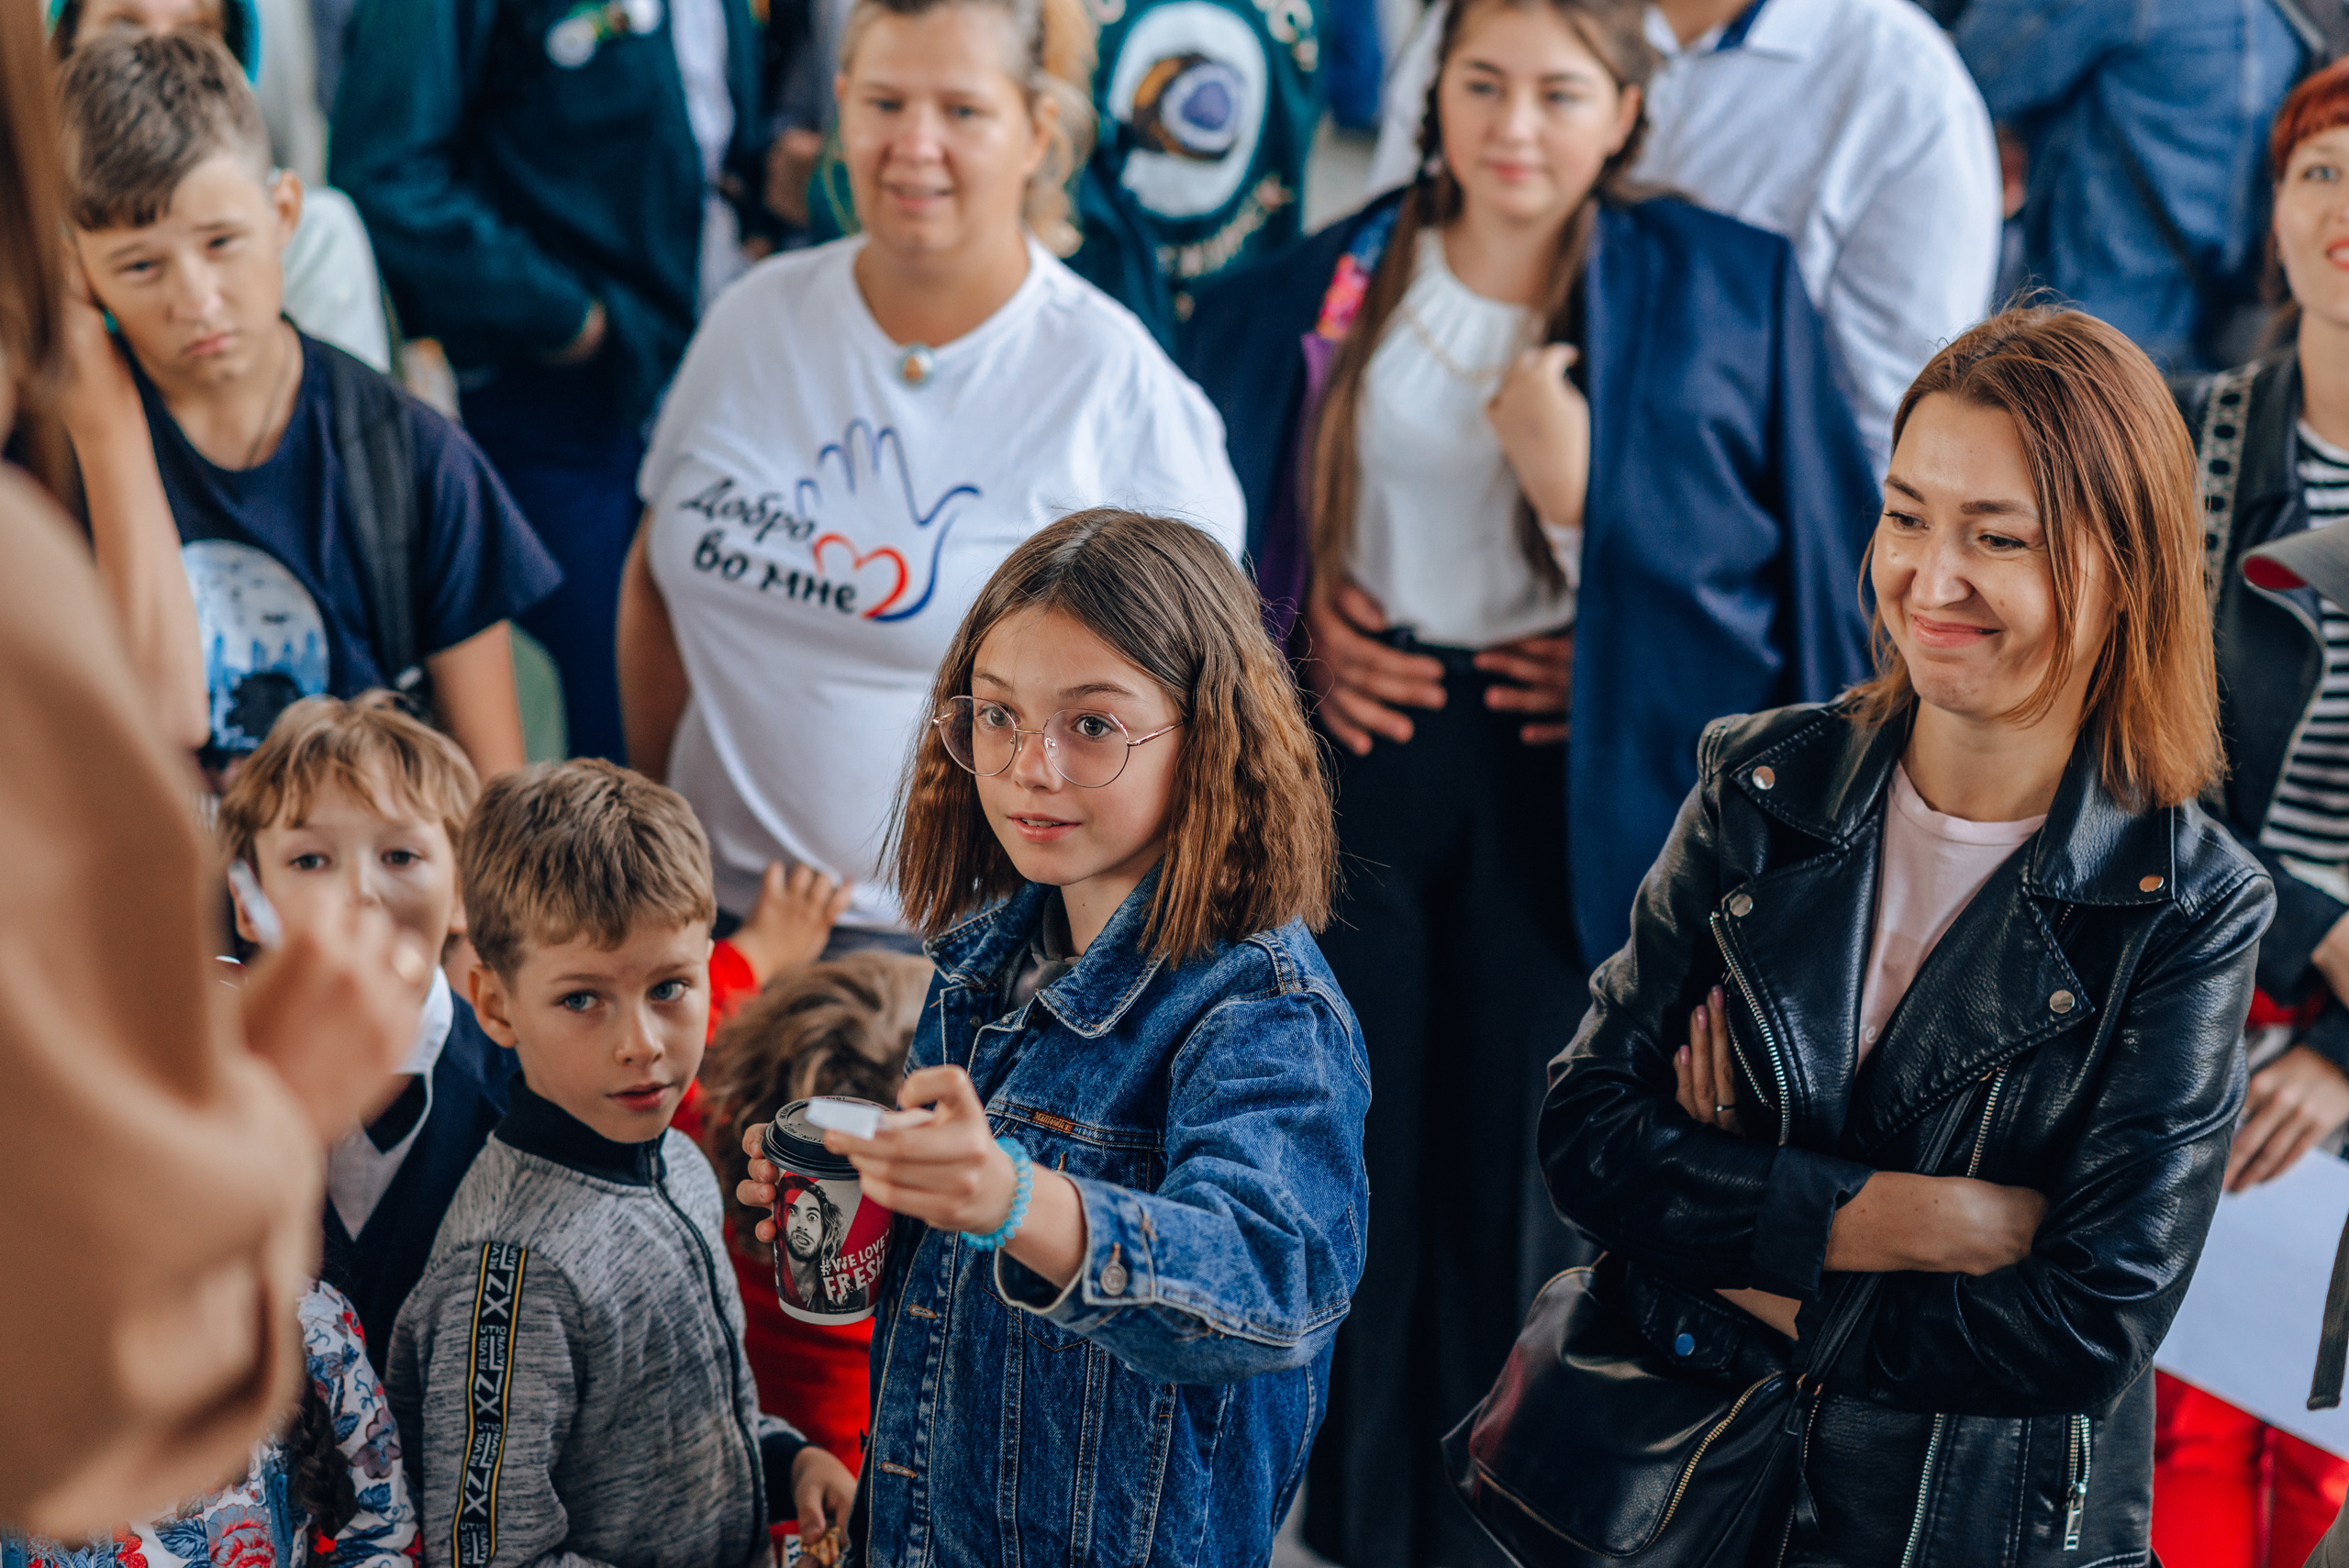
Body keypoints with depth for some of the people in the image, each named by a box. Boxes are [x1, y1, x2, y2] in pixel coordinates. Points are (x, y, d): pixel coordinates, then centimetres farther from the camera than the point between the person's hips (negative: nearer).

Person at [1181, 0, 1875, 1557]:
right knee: (1346, 1133, 9)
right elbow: (1236, 515, 15)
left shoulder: (1720, 293, -3)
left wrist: (1578, 492, -18)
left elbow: (1797, 562, -6)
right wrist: (1298, 630, -4)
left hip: (1577, 768, -2)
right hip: (1359, 745, 2)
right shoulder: (1329, 285, 4)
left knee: (1526, 1152, 4)